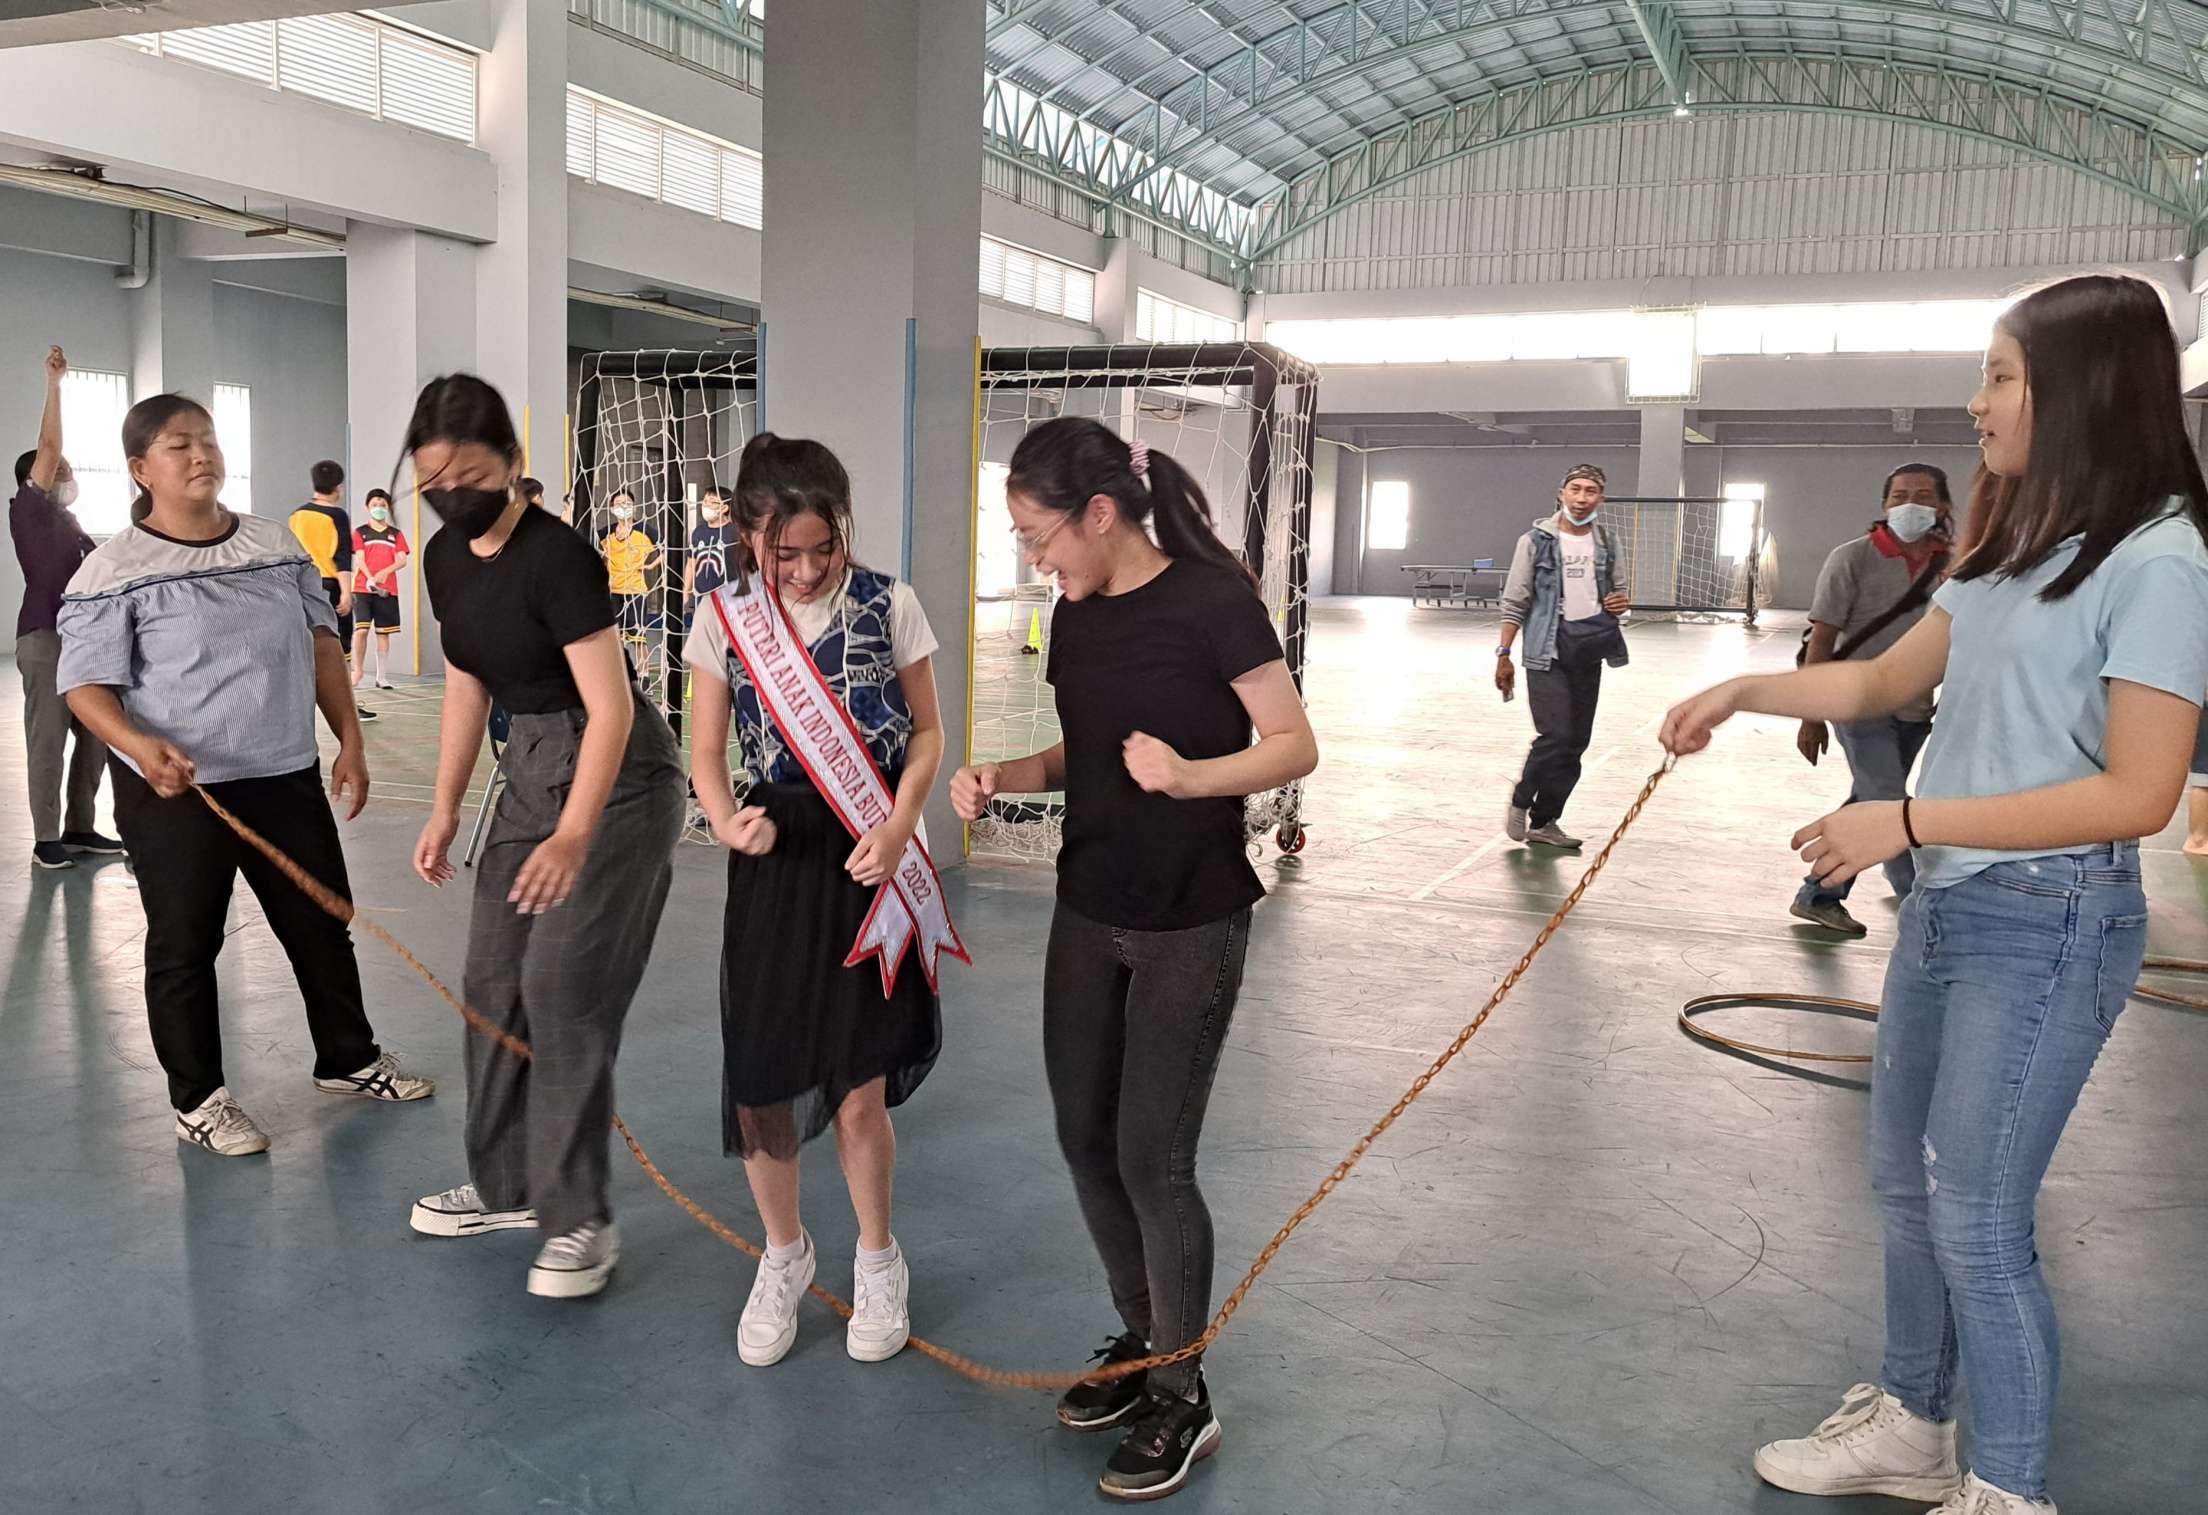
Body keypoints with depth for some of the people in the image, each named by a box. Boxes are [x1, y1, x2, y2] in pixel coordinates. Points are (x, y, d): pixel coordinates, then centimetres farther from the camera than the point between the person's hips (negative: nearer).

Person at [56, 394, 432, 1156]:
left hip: (286, 776, 5)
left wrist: (350, 740, 5)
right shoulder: (115, 571, -10)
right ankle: (198, 1099, 22)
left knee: (323, 923, 14)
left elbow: (321, 643, 11)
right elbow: (85, 683, -11)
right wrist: (136, 744, -31)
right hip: (176, 790, -5)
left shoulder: (276, 544, 5)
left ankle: (348, 1059, 33)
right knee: (185, 946, 7)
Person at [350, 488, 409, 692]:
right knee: (361, 629, -11)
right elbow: (360, 559, -2)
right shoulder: (360, 533, 8)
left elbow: (402, 560, 1)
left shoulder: (396, 534, 12)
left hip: (388, 590, 2)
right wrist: (370, 579, -19)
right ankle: (357, 672, -1)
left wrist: (386, 571, -18)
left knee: (383, 632, 4)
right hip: (362, 588, -2)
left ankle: (380, 676, 10)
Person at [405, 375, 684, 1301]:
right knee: (494, 981, 10)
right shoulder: (446, 559, 3)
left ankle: (583, 1219, 0)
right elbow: (466, 686, 14)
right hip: (529, 769, 9)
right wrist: (445, 808, 11)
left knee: (561, 983, -12)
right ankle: (506, 1187, 26)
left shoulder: (556, 558, -22)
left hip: (617, 777, -9)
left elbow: (612, 708, -26)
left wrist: (574, 835, -35)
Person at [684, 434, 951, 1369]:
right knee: (759, 1087, 5)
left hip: (869, 860, -1)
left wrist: (899, 826, -13)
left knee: (858, 1091, 3)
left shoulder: (890, 607, -6)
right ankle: (784, 1257, 33)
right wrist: (726, 822, -18)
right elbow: (707, 752, 3)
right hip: (776, 860, 2)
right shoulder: (724, 618, -3)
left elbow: (927, 733, 3)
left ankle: (877, 1260, 31)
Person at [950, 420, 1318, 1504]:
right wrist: (1005, 779, -3)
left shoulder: (1212, 600, -15)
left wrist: (1191, 776, -30)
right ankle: (1140, 1342, 35)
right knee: (1086, 1142, 13)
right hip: (1088, 913, 7)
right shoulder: (1078, 615, 4)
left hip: (1190, 925, -7)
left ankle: (1183, 1398, 19)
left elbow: (1295, 747, -13)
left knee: (1152, 1158, -1)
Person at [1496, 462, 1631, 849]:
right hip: (1547, 649, -5)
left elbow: (1613, 593, 25)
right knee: (1555, 735, -14)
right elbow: (1515, 602, -3)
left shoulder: (1605, 546, 10)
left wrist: (1619, 604, 1)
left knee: (1576, 742, 6)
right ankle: (1521, 802, 10)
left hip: (1590, 651, 5)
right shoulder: (1537, 541, -3)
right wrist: (1504, 654, -8)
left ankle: (1543, 822, 17)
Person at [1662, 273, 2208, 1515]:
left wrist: (1905, 821, -22)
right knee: (1905, 1181, 18)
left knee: (1978, 1218, 0)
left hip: (2047, 924, -9)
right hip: (1946, 904, 9)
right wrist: (1745, 692, 3)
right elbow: (1887, 681, 17)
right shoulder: (2013, 550, 10)